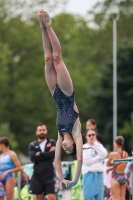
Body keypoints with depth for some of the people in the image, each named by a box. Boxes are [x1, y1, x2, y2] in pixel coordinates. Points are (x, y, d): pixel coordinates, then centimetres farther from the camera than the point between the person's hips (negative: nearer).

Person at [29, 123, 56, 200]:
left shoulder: (52, 143, 6)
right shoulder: (33, 145, 7)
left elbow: (53, 154, -13)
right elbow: (33, 158, -10)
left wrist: (40, 154, -6)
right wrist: (47, 154, -9)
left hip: (49, 176, -2)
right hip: (37, 176, 2)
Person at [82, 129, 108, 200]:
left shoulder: (99, 146, 16)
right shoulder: (84, 148, 2)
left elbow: (104, 155, -4)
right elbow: (87, 161, -10)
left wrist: (95, 144, -5)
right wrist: (99, 157, -3)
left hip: (99, 174, 4)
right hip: (89, 174, -4)